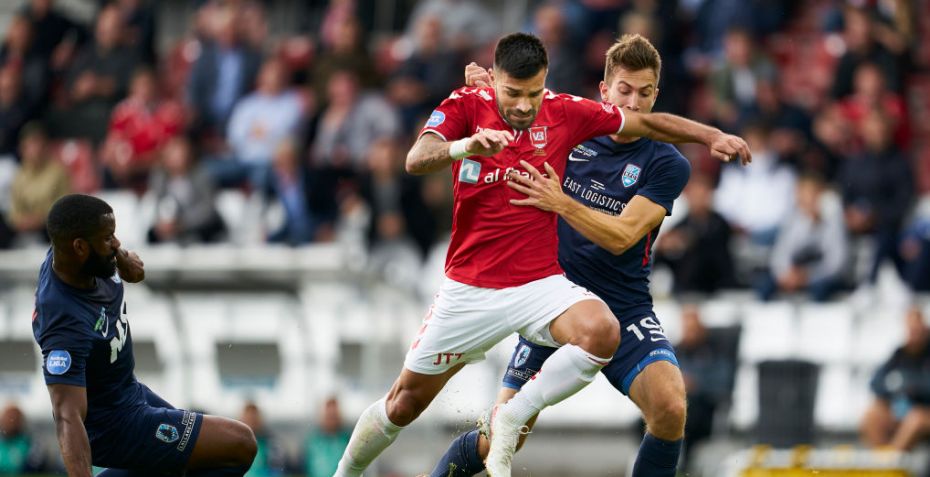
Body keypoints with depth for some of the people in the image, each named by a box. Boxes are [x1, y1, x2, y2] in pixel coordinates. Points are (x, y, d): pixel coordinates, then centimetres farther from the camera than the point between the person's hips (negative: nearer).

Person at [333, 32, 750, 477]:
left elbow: (648, 122, 6)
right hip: (468, 288, 0)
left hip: (540, 282, 1)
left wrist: (712, 137, -3)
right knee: (405, 403, 6)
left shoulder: (563, 113, -4)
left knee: (602, 333, -31)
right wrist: (464, 146, -44)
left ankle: (510, 420, -14)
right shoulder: (465, 106, -8)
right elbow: (416, 160, -24)